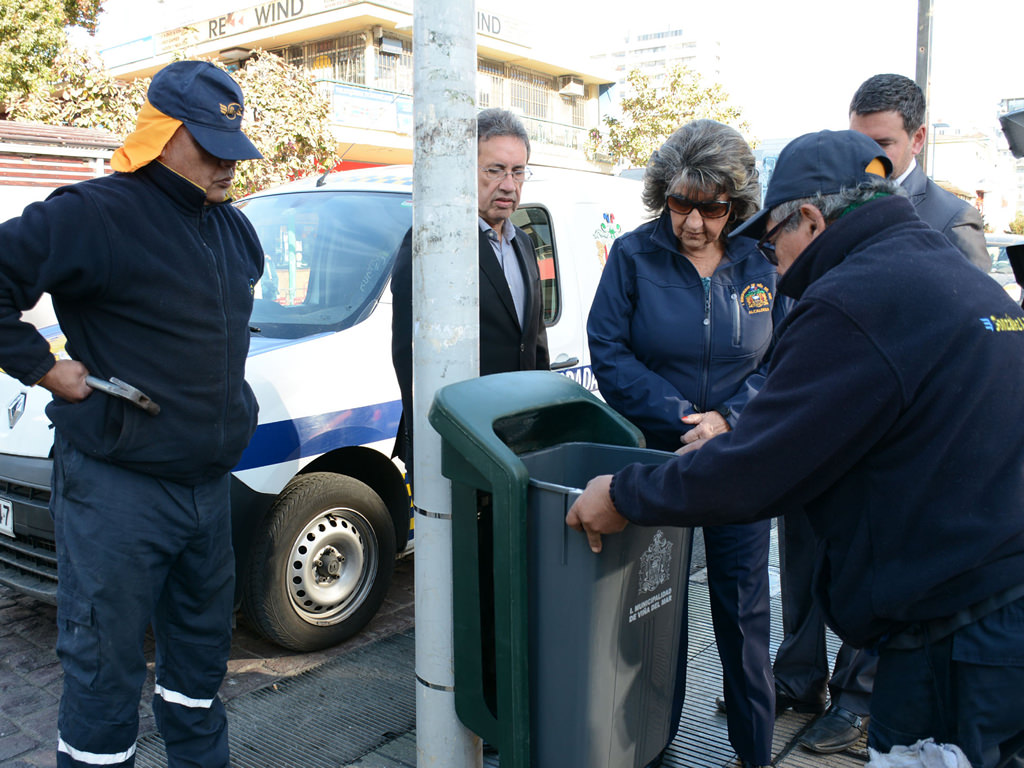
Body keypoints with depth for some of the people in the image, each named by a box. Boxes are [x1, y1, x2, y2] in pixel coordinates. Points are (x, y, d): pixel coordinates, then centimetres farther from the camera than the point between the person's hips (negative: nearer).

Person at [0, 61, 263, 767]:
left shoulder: (233, 228, 10)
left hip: (208, 481, 8)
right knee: (105, 666, 4)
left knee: (202, 643, 21)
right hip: (118, 489, -7)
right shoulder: (95, 215, -16)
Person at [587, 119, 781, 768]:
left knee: (743, 610, 8)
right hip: (655, 459, -1)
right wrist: (682, 417, -16)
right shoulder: (634, 255, -5)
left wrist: (728, 418, -14)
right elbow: (609, 352, -8)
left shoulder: (762, 266, 0)